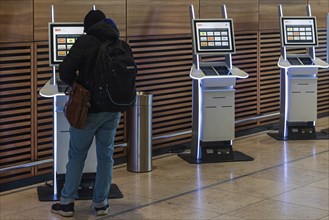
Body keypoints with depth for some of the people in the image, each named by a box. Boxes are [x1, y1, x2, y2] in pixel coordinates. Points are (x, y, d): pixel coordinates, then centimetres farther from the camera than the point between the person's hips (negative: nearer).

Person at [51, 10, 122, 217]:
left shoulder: (85, 42, -10)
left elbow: (65, 70, -17)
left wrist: (74, 82, 3)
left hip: (89, 108, -4)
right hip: (113, 109, 4)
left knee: (77, 155, 6)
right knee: (106, 155, 11)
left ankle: (67, 202, 11)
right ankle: (101, 202, 16)